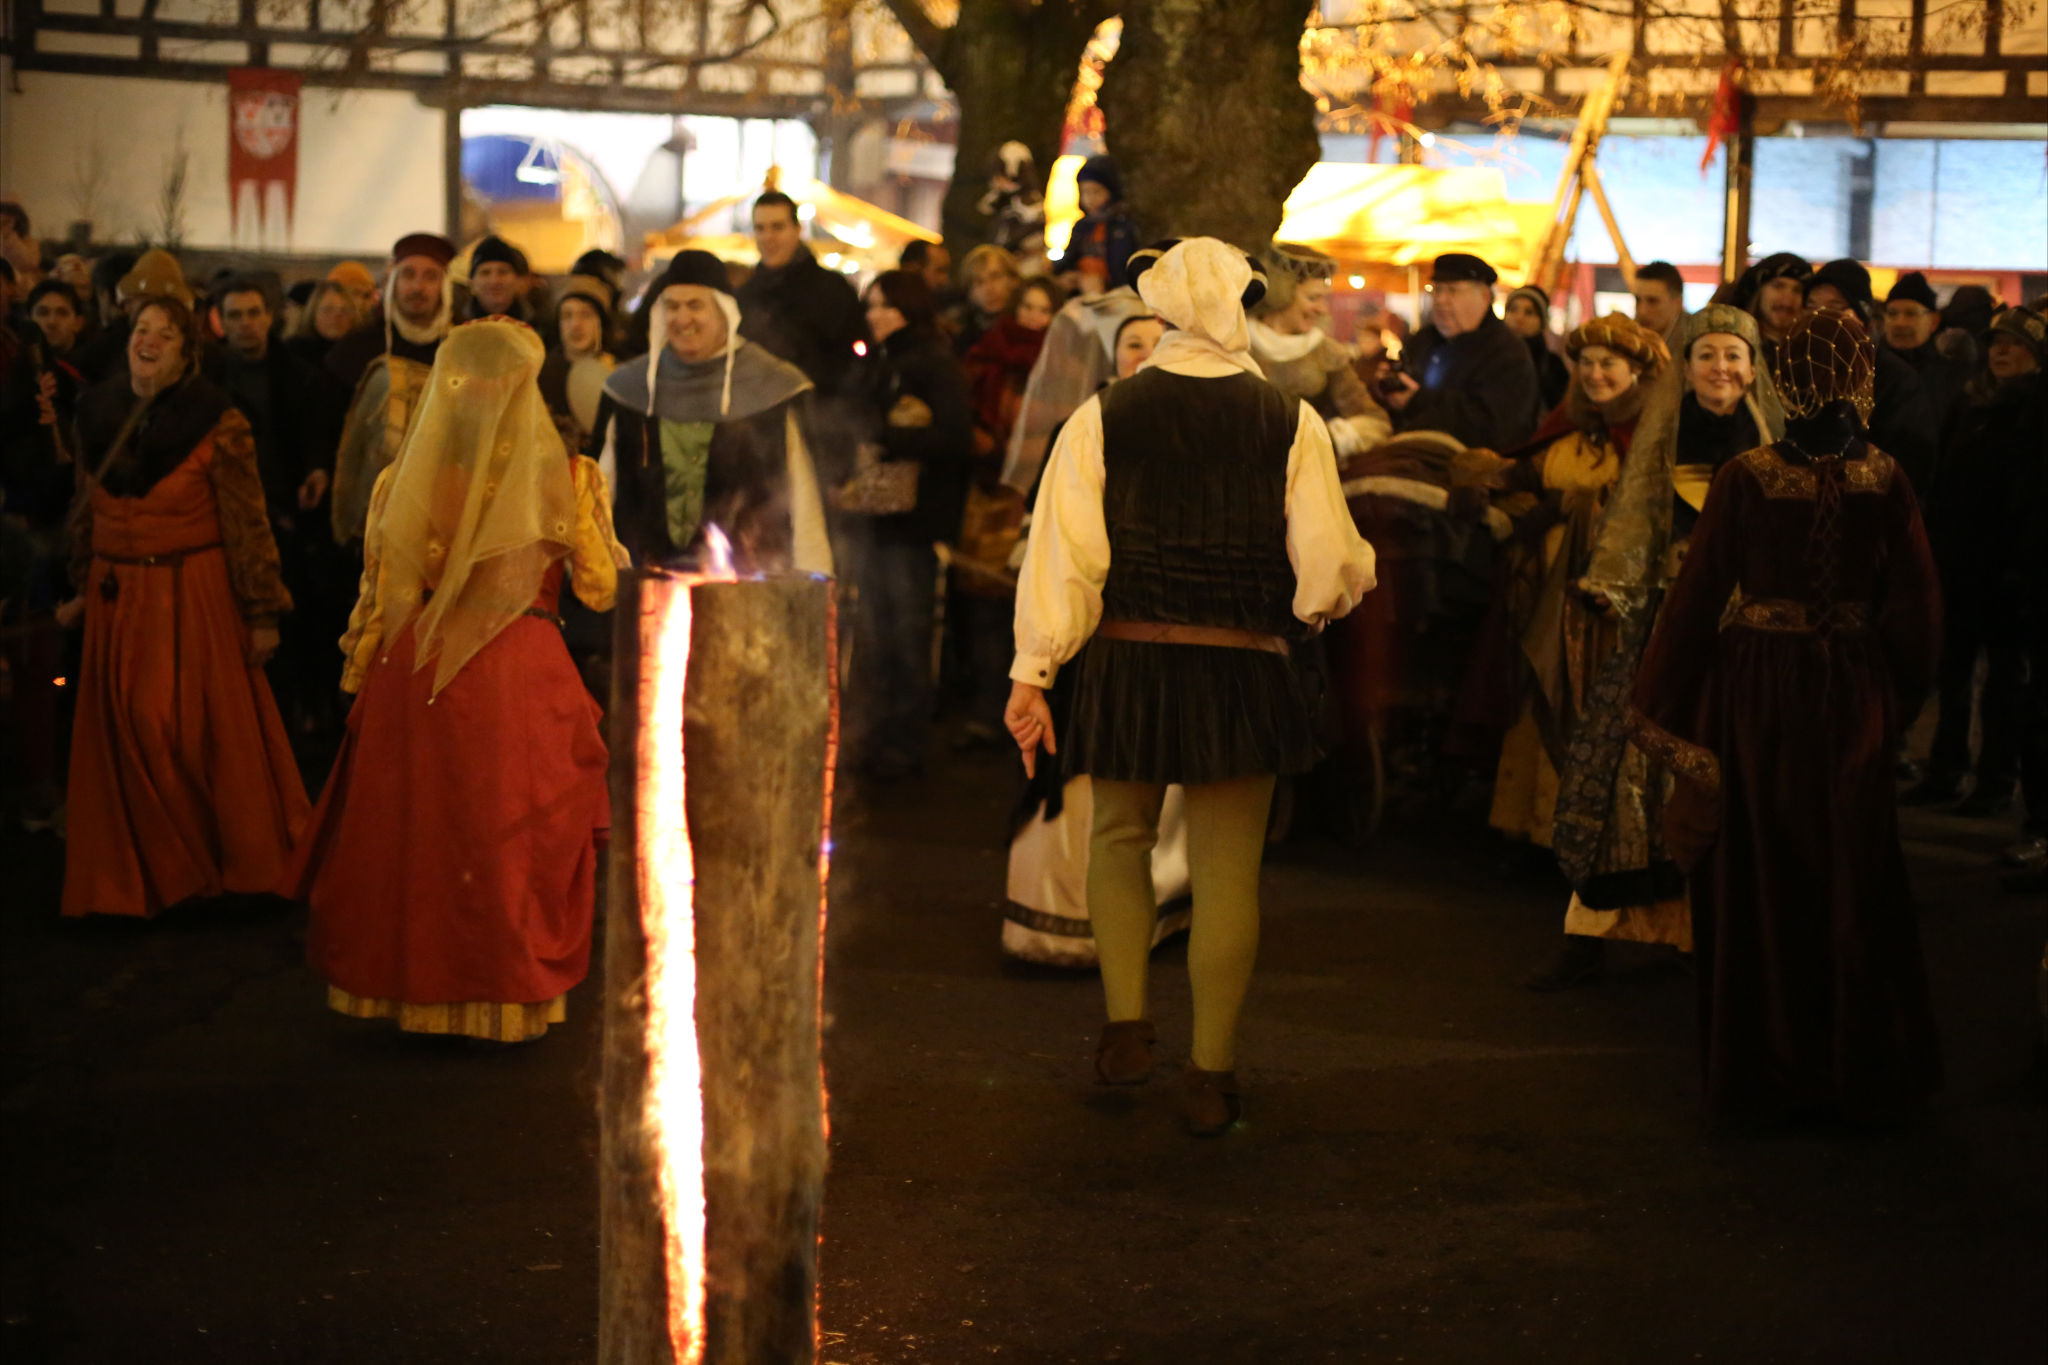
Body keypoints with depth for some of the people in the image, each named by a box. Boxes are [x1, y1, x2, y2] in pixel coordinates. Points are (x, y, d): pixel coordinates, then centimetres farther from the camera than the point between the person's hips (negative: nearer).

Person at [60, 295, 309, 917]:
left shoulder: (217, 422, -7)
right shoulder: (99, 413, 8)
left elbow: (247, 522, -8)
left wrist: (263, 612, -10)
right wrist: (83, 587, 20)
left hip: (195, 594, -5)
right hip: (118, 599, 5)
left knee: (202, 732, -3)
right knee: (128, 737, 5)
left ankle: (233, 864, 13)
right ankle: (147, 872, 17)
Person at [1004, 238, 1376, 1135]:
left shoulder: (1103, 418, -3)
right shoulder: (1290, 424, -4)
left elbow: (1062, 551, -5)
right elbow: (1329, 570, -4)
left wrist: (1032, 674, -1)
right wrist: (1320, 604, 19)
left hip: (1127, 662, 1)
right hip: (1243, 667, -1)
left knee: (1119, 835, 23)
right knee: (1226, 872, 7)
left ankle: (1126, 1026, 16)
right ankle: (1211, 1075, 11)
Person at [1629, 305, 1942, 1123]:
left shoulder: (1745, 479, -13)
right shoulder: (1885, 483, -8)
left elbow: (1696, 596, -9)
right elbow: (1916, 611, -3)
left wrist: (1658, 712, 0)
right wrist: (1896, 700, 12)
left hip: (1756, 694, -2)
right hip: (1851, 702, 2)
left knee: (1758, 881, 10)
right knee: (1851, 883, 14)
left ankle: (1764, 1075, 18)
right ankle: (1858, 1072, 22)